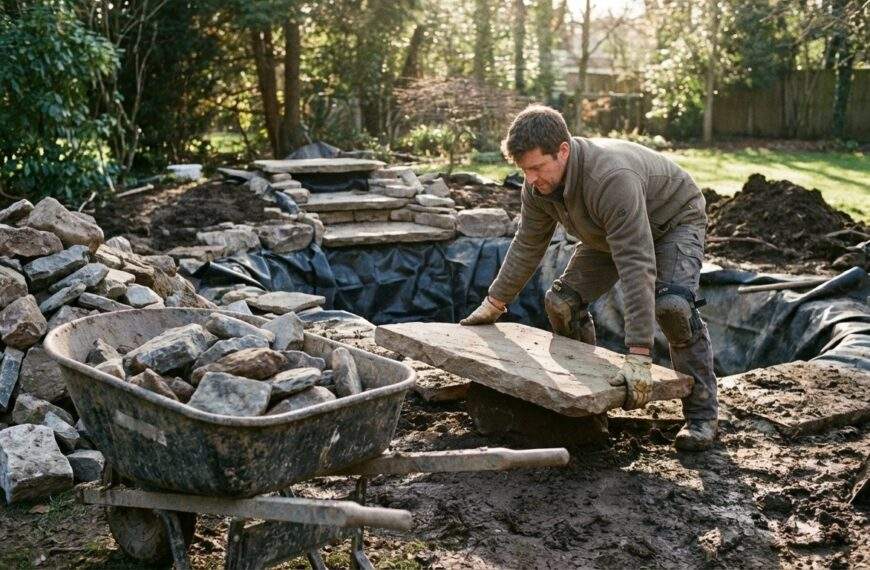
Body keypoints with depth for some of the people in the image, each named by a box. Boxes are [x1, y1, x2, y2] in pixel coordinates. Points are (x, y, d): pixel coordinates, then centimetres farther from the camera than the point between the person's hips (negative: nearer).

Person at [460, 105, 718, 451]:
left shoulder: (611, 179, -44)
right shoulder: (539, 183, -20)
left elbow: (636, 269, -48)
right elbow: (527, 246, -4)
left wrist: (639, 358, -52)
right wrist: (494, 304, 0)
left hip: (674, 220, -7)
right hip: (609, 233, 7)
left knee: (672, 305, -31)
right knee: (562, 302, -4)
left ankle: (702, 414, -15)